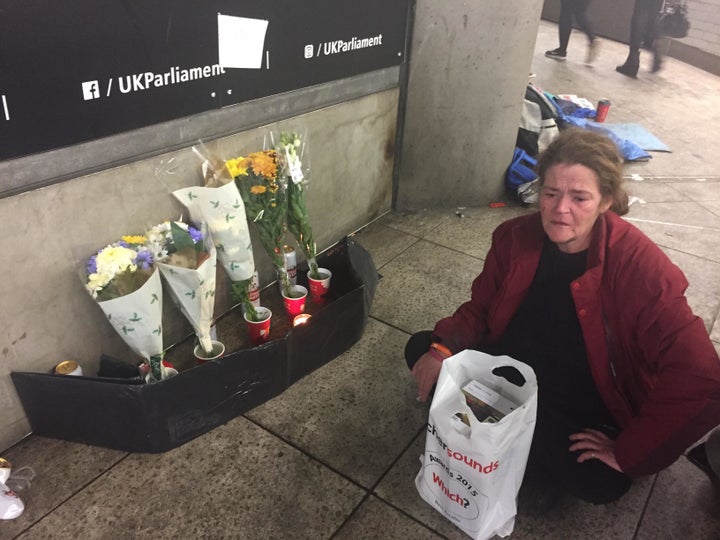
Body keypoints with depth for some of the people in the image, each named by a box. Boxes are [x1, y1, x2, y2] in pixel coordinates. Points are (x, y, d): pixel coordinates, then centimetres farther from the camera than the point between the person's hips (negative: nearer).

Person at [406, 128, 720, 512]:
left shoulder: (639, 266, -25)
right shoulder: (515, 236, -13)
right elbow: (479, 308, 1)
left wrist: (627, 453, -23)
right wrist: (443, 347, -19)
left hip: (582, 418, -3)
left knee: (601, 482, -30)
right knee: (420, 348, -8)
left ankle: (535, 466, 5)